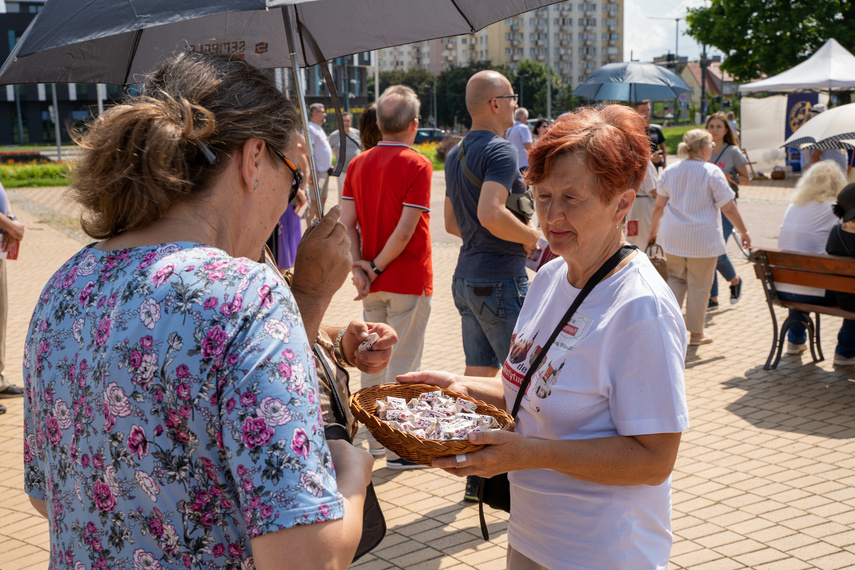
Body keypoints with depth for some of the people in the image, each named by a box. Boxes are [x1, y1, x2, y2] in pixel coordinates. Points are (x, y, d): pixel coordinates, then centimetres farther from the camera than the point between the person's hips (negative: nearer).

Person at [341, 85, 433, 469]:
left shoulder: (358, 164, 6)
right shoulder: (416, 165, -12)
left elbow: (346, 223, 0)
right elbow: (406, 230, -18)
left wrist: (360, 266, -4)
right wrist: (378, 267, -10)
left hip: (374, 284, 6)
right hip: (409, 280, -6)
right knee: (402, 365, 1)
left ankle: (376, 440, 26)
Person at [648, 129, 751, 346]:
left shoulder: (669, 171, 4)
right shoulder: (712, 173, -10)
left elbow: (659, 206, 9)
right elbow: (728, 208, -9)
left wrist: (653, 231, 21)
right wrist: (744, 232, 2)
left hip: (673, 238, 4)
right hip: (703, 239, -4)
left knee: (676, 279, 18)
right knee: (699, 286, 6)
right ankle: (696, 333, 15)